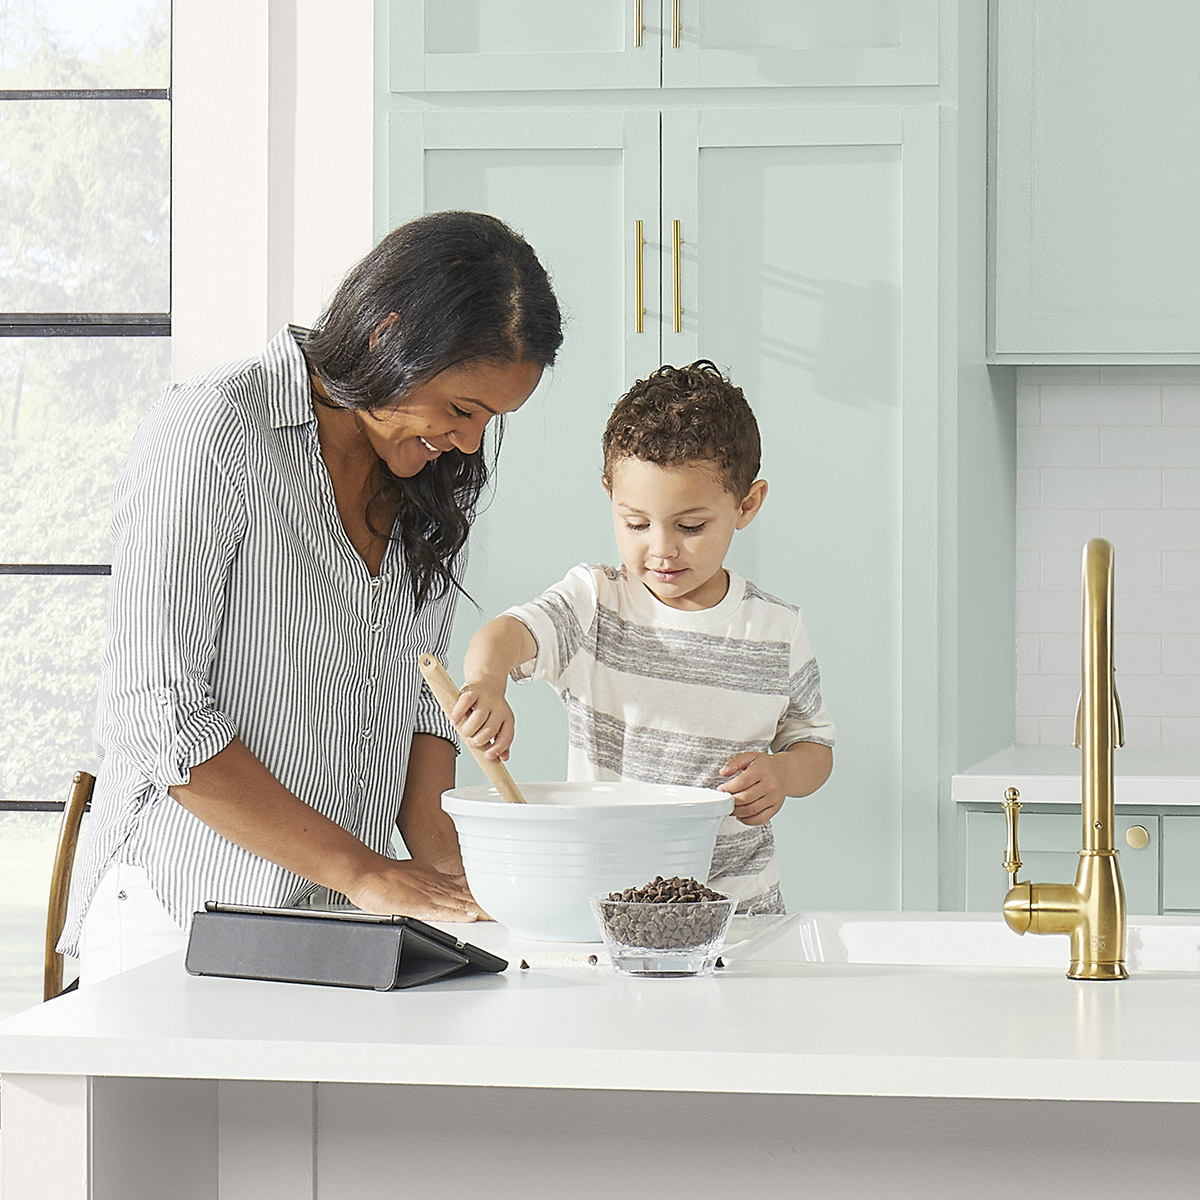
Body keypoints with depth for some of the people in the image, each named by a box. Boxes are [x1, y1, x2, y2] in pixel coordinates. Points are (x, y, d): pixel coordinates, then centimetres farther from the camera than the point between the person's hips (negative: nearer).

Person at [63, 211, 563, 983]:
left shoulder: (434, 478, 11)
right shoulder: (210, 433, -10)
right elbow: (156, 718, -14)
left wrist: (439, 860, -1)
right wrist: (363, 871, -13)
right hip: (181, 920, -5)